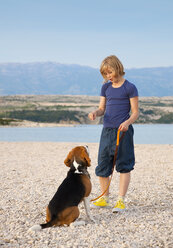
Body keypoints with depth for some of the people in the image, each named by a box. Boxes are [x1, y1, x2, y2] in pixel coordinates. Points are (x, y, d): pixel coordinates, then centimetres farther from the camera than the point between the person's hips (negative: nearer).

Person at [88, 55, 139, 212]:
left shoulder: (130, 88, -4)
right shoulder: (106, 87, 12)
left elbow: (135, 112, -4)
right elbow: (102, 109, 15)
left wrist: (127, 122, -24)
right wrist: (95, 113, -8)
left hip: (123, 131, -5)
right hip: (107, 130, 6)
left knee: (124, 166, -2)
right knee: (102, 166, 7)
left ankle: (121, 200, 4)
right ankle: (104, 198, 22)